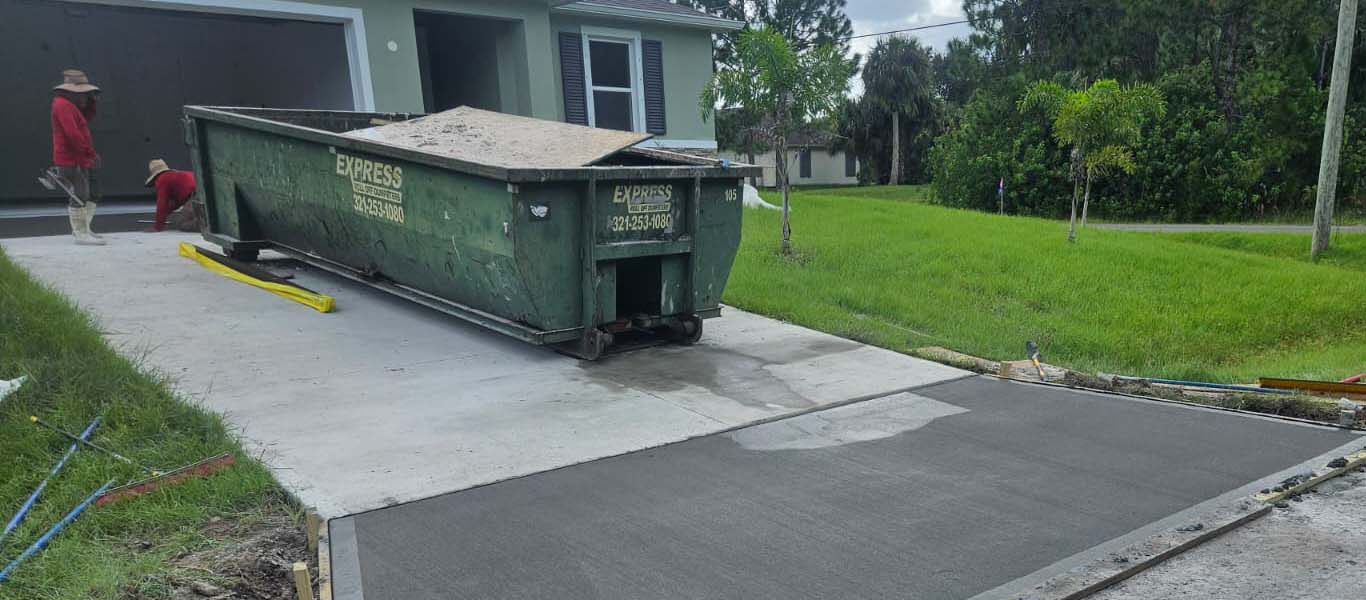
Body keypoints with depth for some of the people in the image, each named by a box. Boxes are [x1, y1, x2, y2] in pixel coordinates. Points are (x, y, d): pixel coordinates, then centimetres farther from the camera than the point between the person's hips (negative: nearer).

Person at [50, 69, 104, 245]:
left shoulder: (70, 105, 19)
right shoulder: (63, 105, -13)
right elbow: (72, 133, -22)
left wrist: (90, 104, 9)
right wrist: (91, 152, -20)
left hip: (79, 159, 11)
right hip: (71, 160, -11)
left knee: (93, 192, 15)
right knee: (80, 195, -9)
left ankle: (81, 228, 21)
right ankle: (81, 234, -6)